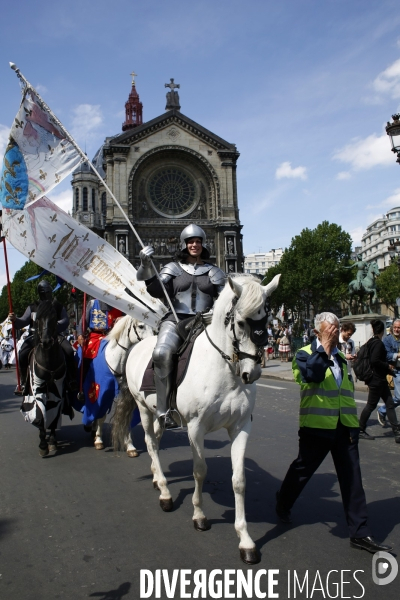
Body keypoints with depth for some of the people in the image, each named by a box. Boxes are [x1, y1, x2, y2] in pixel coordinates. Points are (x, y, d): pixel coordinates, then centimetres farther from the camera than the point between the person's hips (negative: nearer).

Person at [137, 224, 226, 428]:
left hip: (205, 323, 1)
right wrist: (146, 266, -14)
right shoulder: (173, 268, 15)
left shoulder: (214, 272, 17)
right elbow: (157, 291, 0)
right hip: (176, 319, -1)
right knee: (162, 353, -32)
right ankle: (163, 410, -24)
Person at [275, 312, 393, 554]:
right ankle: (283, 504, 35)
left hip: (345, 427, 6)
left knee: (352, 479, 5)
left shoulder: (340, 357, 16)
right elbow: (312, 374, -26)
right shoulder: (305, 354, -4)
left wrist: (353, 421, 17)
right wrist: (325, 346, -19)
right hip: (317, 425, -5)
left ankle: (360, 533, 12)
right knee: (302, 470, 10)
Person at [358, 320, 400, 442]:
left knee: (390, 404, 8)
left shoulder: (371, 342, 10)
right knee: (371, 405, 1)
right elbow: (374, 360, -28)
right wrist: (388, 366, -15)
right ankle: (361, 431, 12)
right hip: (376, 380, -10)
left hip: (379, 380, 10)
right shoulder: (379, 343, -18)